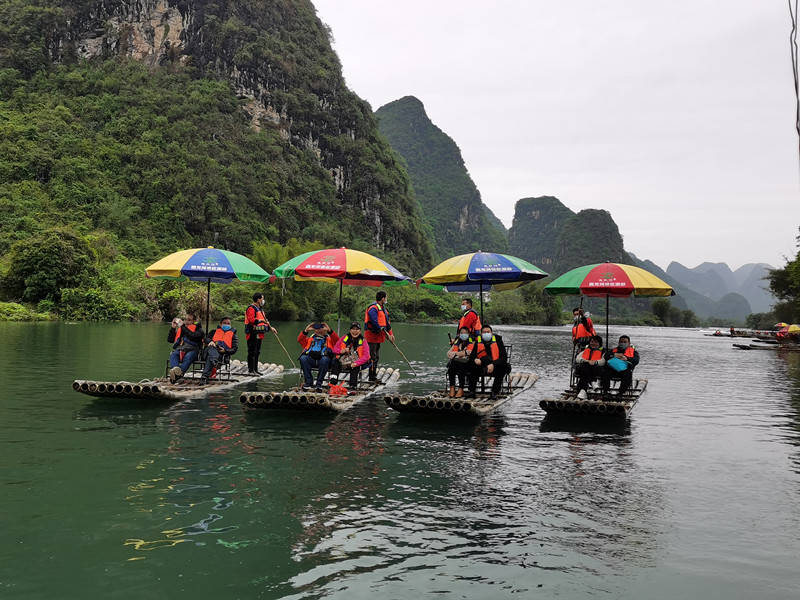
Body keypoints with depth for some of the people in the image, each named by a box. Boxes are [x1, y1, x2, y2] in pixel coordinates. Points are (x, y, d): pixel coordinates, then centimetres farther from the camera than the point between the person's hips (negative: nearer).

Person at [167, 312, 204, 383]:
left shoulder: (198, 328, 15)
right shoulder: (180, 329, 28)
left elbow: (192, 336, -8)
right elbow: (169, 340, 25)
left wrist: (183, 326, -4)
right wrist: (173, 328, 15)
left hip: (192, 350, -3)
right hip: (179, 349, 4)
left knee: (188, 357, -37)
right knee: (173, 355, -31)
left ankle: (179, 373, -60)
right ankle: (175, 368, -59)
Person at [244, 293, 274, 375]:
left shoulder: (260, 309, 21)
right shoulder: (251, 308, -11)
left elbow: (264, 320, 26)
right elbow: (251, 320, -24)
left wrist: (270, 327, 17)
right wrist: (260, 320, -16)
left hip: (259, 334, 10)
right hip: (252, 334, -10)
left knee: (257, 352, 15)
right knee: (252, 352, -7)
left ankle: (255, 369, 23)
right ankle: (250, 370, -5)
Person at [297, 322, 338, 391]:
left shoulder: (329, 339, 27)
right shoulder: (311, 339, 34)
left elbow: (336, 340, 7)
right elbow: (300, 340, 21)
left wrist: (330, 331, -5)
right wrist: (305, 331, 9)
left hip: (323, 358, -2)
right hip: (311, 358, 2)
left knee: (325, 359, -37)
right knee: (303, 358, -30)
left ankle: (319, 384, -32)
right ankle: (308, 382, -26)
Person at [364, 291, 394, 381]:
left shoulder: (382, 308, 18)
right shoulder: (373, 308, -15)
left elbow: (387, 322, 23)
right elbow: (374, 322, -25)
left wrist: (390, 333, 20)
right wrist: (383, 330, -20)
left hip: (378, 337, 10)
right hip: (372, 335, -10)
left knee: (376, 357, 15)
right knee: (372, 357, -8)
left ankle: (374, 376, 23)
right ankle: (372, 377, -5)